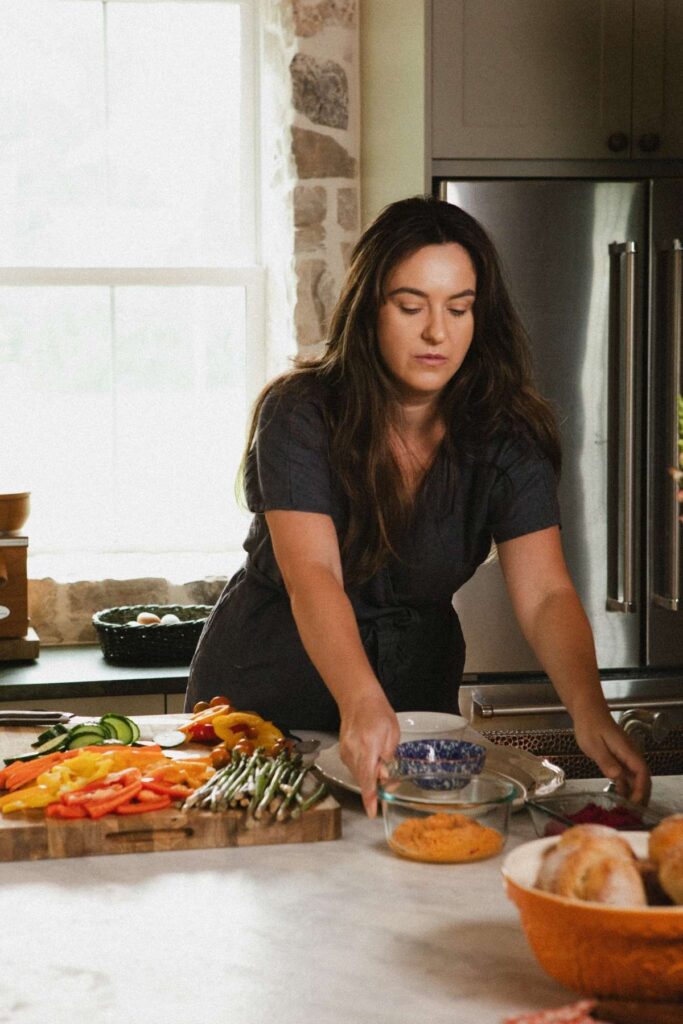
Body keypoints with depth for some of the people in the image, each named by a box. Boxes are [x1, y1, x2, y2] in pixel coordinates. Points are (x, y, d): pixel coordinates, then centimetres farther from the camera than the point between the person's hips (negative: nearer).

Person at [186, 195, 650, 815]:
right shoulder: (301, 414, -20)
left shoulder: (508, 438, -11)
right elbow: (311, 577, -33)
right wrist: (361, 703, -51)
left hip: (415, 692, 3)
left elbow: (545, 595, -21)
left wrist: (590, 712, -40)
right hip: (267, 695, -2)